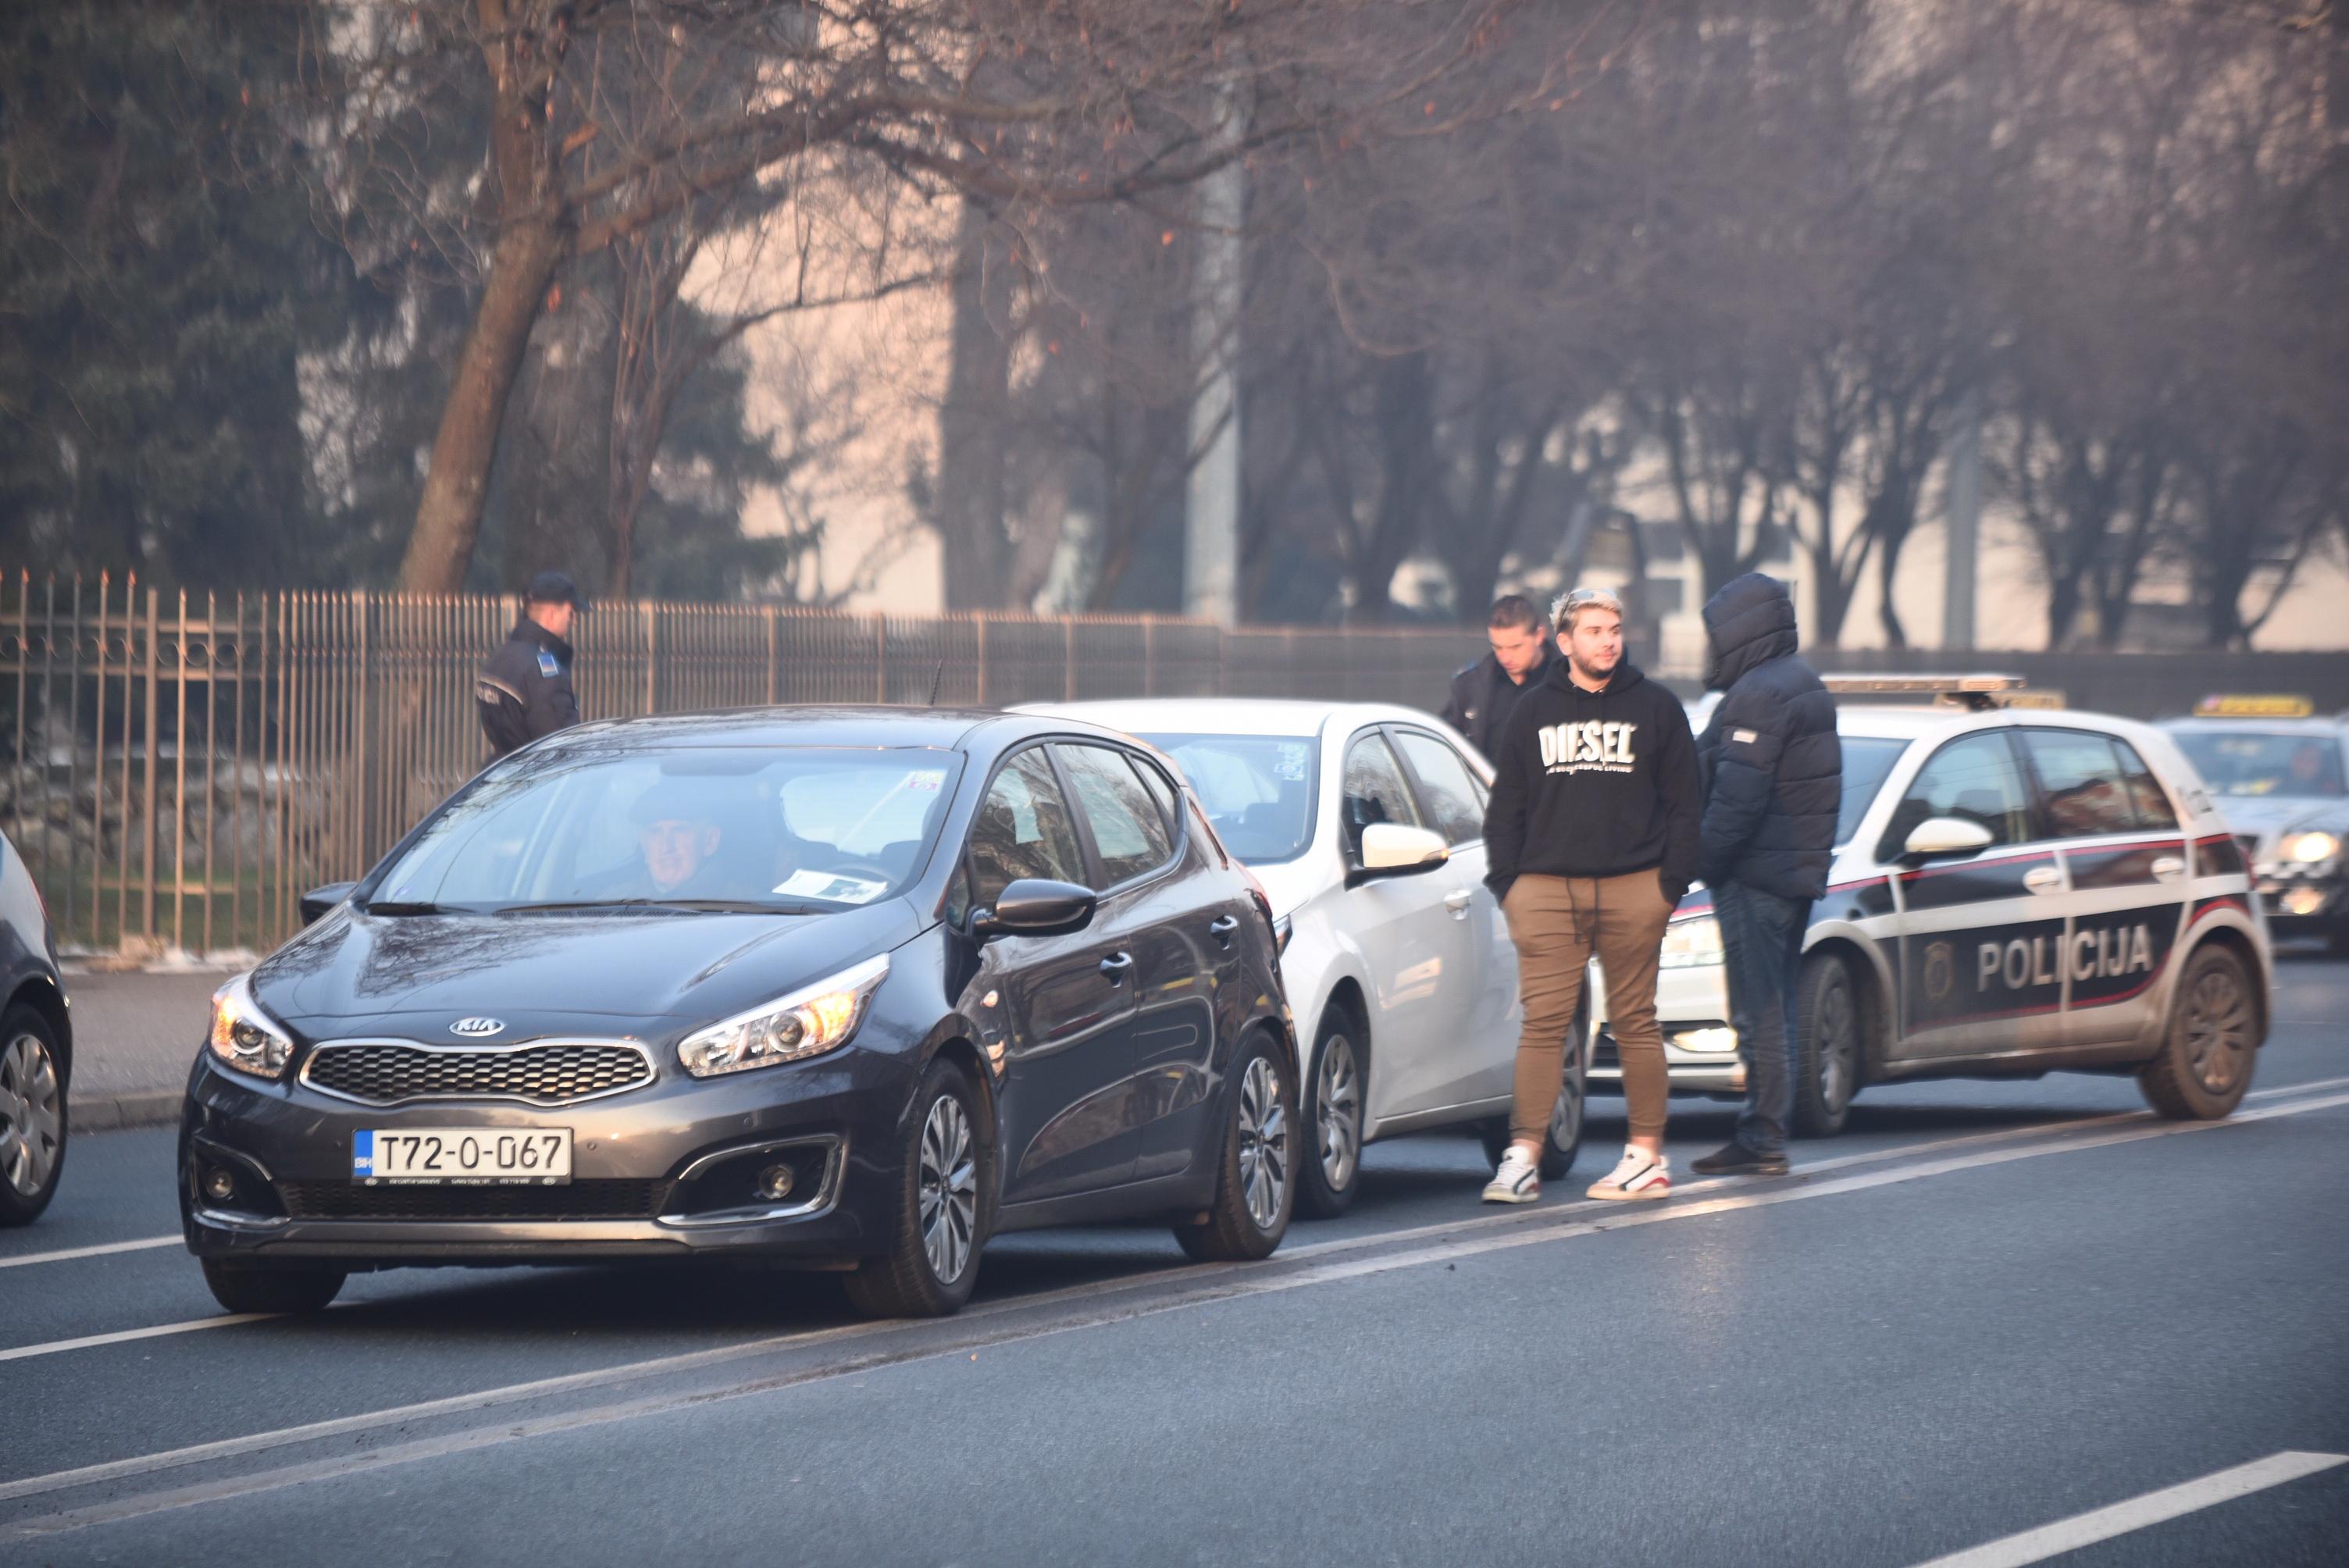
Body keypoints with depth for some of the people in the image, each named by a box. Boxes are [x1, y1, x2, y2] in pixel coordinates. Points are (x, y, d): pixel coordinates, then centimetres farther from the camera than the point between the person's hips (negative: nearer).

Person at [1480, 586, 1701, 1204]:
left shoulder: (1655, 708, 7)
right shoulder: (1534, 712, 11)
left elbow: (1682, 803, 8)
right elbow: (1506, 806, 13)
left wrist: (1673, 881, 1)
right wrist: (1505, 882, 4)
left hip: (1633, 890, -1)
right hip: (1546, 888, 1)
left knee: (1635, 1021, 4)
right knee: (1543, 1021, -6)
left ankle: (1647, 1155, 11)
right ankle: (1523, 1158, -10)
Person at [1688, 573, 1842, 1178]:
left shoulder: (1760, 695, -15)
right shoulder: (1802, 685, 17)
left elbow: (1738, 795, -21)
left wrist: (1704, 861, -14)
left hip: (1754, 876, -10)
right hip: (1797, 872, 10)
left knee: (1757, 1010, -8)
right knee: (1774, 1009, 13)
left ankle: (1761, 1138, -8)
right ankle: (1768, 1130, 17)